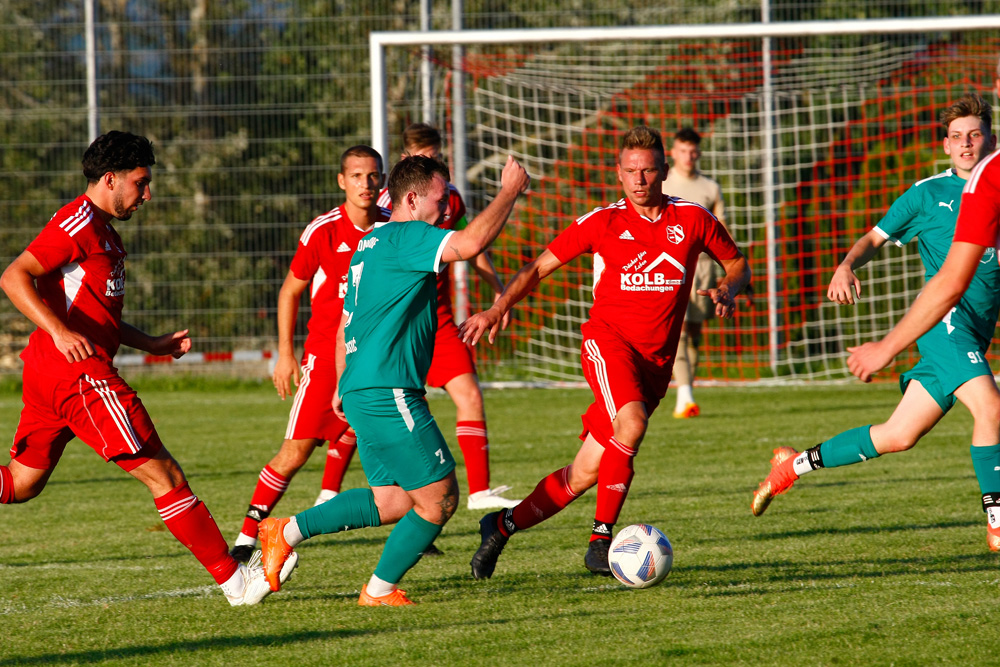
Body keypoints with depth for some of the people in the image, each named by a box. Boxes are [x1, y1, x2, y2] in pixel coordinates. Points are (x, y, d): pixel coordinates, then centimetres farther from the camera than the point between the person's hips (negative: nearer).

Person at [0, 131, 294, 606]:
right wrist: (60, 333, -30)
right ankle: (234, 580, -5)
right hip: (80, 372, -11)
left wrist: (150, 344, 21)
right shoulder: (79, 222, -11)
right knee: (164, 475, -7)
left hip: (47, 371, 11)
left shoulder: (101, 231, 21)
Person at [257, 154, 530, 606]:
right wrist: (509, 191, -16)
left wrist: (344, 386, 35)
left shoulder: (372, 243, 20)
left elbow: (346, 323, 28)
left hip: (363, 393, 10)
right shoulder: (405, 238, -11)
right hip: (388, 394, -10)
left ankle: (287, 532, 14)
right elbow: (471, 243, -28)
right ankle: (379, 591, 8)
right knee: (439, 498, -2)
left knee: (393, 502, 15)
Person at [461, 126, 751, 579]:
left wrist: (726, 291, -4)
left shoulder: (693, 219, 6)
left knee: (585, 475, 0)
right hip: (608, 339, -3)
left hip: (655, 361, 3)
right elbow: (540, 266, 5)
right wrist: (498, 310, -8)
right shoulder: (604, 222, 1)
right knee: (631, 424, -33)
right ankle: (600, 540, -25)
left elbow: (738, 265, 19)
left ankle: (503, 525, 18)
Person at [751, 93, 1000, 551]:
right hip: (945, 315, -5)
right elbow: (875, 238, 10)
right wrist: (847, 267, -9)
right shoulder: (927, 194, 6)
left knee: (899, 436, 4)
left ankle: (796, 464, 20)